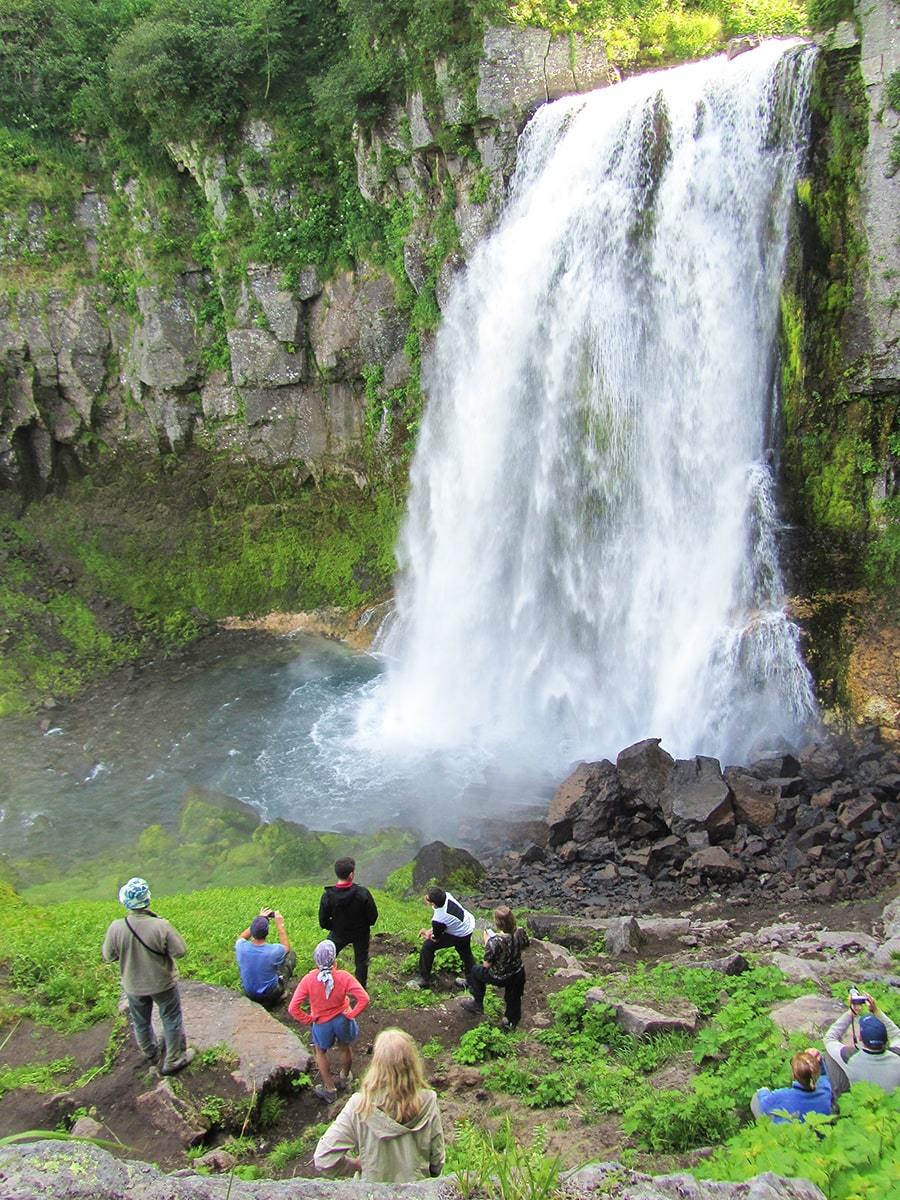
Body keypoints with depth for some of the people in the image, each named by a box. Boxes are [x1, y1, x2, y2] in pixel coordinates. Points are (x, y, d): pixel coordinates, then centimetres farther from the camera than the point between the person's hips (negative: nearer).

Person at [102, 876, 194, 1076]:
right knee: (171, 1020, 20)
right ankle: (173, 1060, 32)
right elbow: (180, 951, -20)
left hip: (134, 985, 3)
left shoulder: (115, 928, -25)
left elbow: (108, 957, -9)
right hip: (162, 984, -3)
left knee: (141, 1021, 28)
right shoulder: (161, 926, -31)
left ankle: (150, 1054, 50)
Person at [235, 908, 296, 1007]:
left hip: (248, 993, 3)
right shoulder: (274, 951, -33)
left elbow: (241, 937, 1)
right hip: (271, 994, -3)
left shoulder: (241, 947, -27)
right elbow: (287, 948, -6)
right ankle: (280, 993, 24)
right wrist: (280, 925, -6)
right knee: (291, 954, 11)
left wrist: (258, 919, -2)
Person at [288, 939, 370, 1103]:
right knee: (345, 1047, 30)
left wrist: (308, 1019, -9)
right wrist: (351, 1013, -14)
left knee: (321, 1052, 28)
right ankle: (344, 1079, 54)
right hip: (342, 1020, 1)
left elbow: (293, 1008, -25)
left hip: (322, 1023, -1)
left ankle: (329, 1089, 40)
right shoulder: (343, 977, -27)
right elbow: (364, 999, -30)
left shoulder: (308, 980, -26)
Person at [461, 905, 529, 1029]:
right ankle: (511, 1021, 54)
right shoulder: (520, 933, -23)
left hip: (500, 978, -3)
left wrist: (486, 942, -13)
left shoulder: (494, 942, -38)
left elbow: (487, 965, -22)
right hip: (518, 975, 3)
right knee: (514, 999, 32)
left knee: (475, 971, 26)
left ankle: (477, 1004, 42)